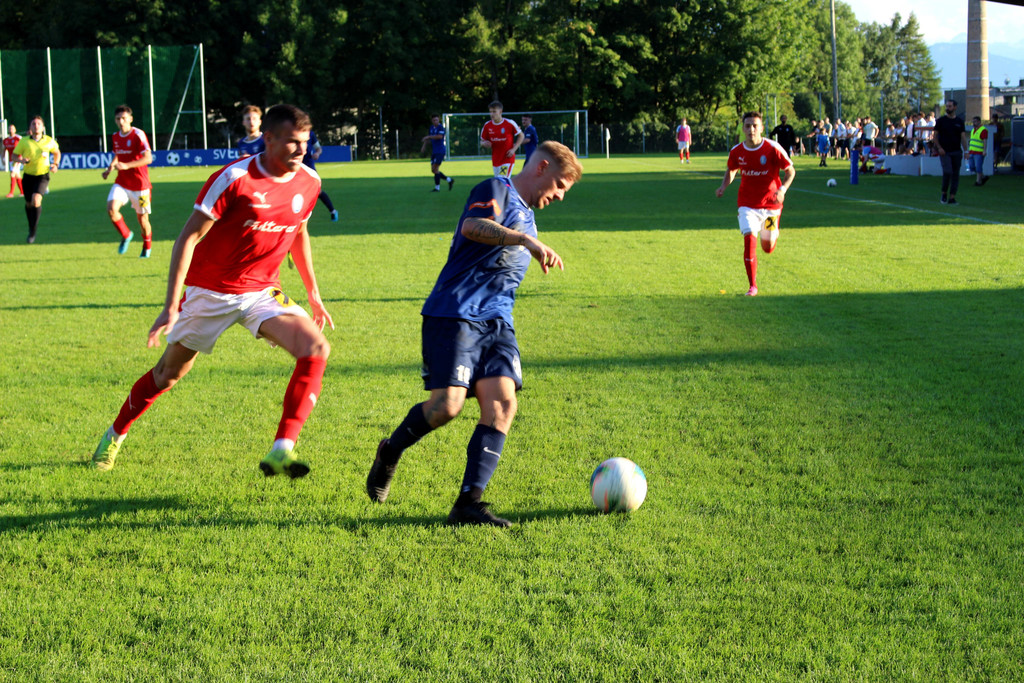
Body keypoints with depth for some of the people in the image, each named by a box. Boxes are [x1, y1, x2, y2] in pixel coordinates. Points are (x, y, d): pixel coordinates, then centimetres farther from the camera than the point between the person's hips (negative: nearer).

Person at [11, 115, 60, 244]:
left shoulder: (49, 141, -2)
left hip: (42, 175, -2)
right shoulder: (24, 141, -5)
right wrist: (21, 160, -19)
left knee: (36, 199, -23)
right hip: (28, 175, 2)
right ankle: (31, 228, 36)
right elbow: (15, 156, 3)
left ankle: (33, 232, -12)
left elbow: (57, 152, 17)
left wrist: (56, 164, 1)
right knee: (29, 203, 10)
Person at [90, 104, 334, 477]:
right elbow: (188, 238, -18)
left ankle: (281, 452, -22)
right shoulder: (234, 178, -20)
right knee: (169, 373, 8)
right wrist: (171, 306, -23)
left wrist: (313, 295, 18)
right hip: (209, 291, -4)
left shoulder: (309, 182, -3)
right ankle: (115, 436, 36)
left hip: (261, 292, 4)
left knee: (316, 349, -21)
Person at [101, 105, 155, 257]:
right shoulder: (115, 137, 7)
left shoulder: (138, 135, -14)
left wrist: (127, 165, -32)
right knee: (111, 209, -19)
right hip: (121, 183, 5)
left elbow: (148, 158, -22)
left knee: (142, 218, 4)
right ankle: (126, 235, 6)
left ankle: (147, 247, 30)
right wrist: (110, 168, 6)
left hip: (140, 184, -4)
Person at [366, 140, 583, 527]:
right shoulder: (497, 190, -1)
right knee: (447, 405, -17)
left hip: (497, 322, 8)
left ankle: (468, 503, -15)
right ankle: (389, 453, 13)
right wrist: (528, 241, -34)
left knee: (502, 402, -12)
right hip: (454, 315, -8)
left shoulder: (526, 218, 27)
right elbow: (472, 226, -24)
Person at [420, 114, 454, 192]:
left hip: (440, 151, -8)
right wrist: (424, 146, 16)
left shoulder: (441, 127, -11)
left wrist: (428, 136, -21)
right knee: (433, 170, 8)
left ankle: (437, 187, -5)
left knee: (435, 169, -12)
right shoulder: (431, 127, 13)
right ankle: (449, 180, 20)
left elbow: (440, 136, -28)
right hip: (434, 152, 8)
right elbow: (428, 137, 26)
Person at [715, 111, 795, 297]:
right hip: (747, 204, 1)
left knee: (768, 249, 8)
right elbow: (731, 170, 15)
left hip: (771, 204, -1)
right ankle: (752, 286, -6)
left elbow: (790, 171, -5)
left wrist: (782, 189, -22)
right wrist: (724, 186, -5)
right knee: (749, 240, -18)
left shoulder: (773, 149, -13)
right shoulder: (736, 152, -5)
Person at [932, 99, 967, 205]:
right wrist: (939, 148, -9)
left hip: (957, 152, 3)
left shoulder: (959, 121, 8)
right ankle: (944, 194, 1)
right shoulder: (941, 121, 4)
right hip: (944, 152, -3)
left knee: (956, 174, 1)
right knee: (947, 172, -17)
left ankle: (952, 197, 6)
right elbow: (934, 136, 4)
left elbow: (963, 137, 5)